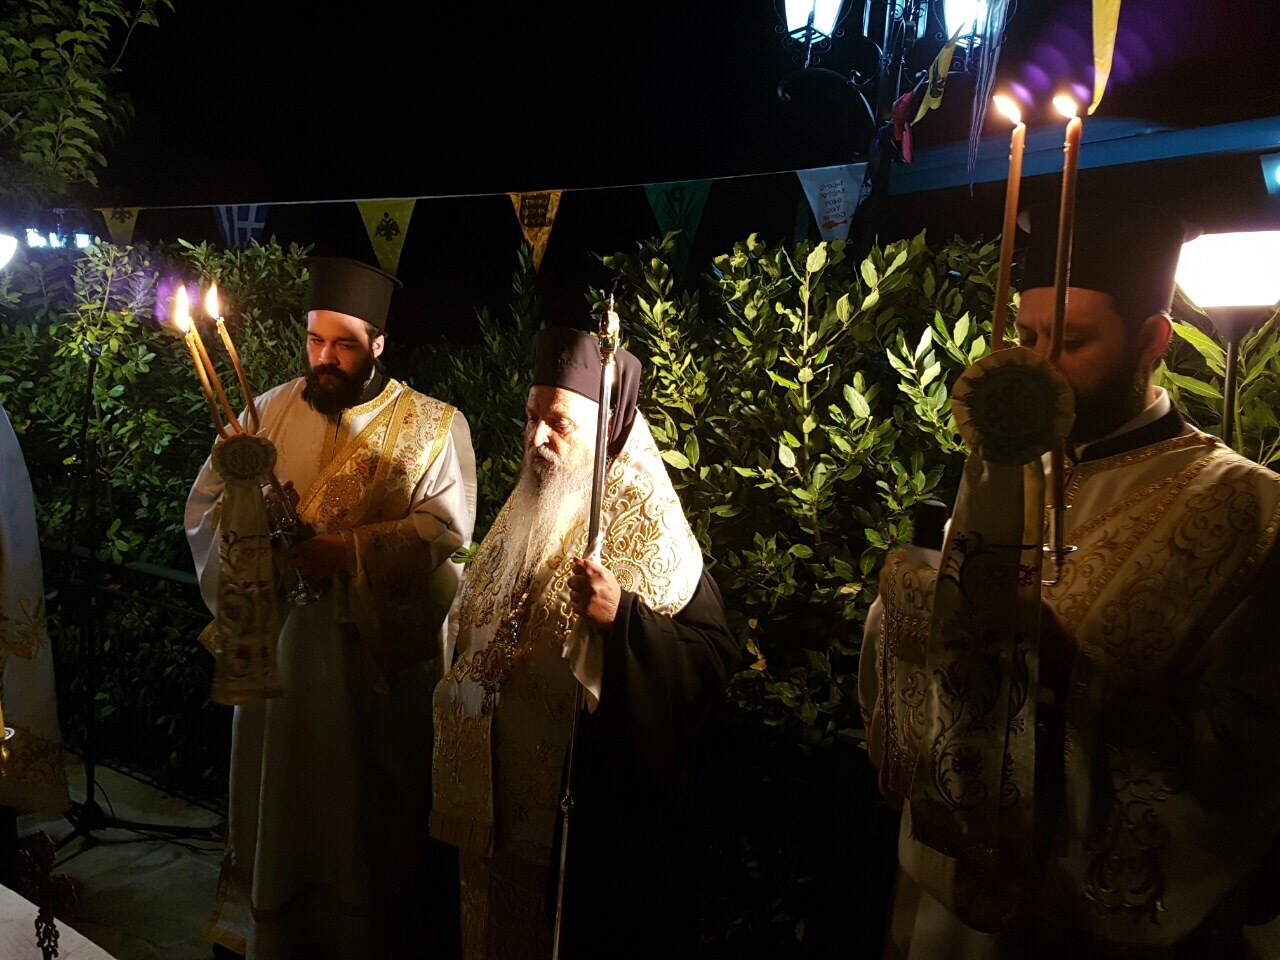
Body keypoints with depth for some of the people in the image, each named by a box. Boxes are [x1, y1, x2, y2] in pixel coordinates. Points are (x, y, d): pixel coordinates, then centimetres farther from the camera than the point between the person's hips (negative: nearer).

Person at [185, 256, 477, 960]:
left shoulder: (433, 426, -5)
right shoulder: (271, 411, 5)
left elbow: (445, 527, -15)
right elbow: (206, 503, 4)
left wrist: (344, 550, -24)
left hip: (380, 649, -3)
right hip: (279, 641, 3)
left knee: (371, 804, 10)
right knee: (279, 790, 17)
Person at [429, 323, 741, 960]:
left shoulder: (649, 532, -15)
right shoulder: (526, 515, 7)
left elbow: (713, 661, -19)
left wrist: (622, 617, -33)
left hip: (600, 796, -6)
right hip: (505, 787, 7)